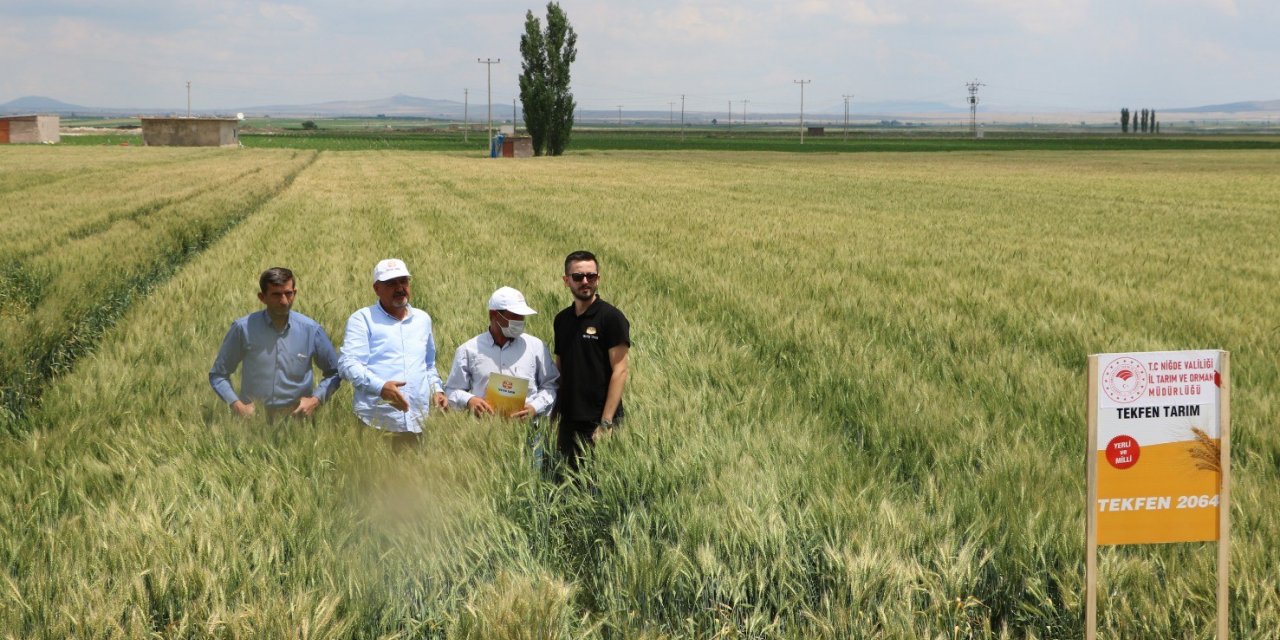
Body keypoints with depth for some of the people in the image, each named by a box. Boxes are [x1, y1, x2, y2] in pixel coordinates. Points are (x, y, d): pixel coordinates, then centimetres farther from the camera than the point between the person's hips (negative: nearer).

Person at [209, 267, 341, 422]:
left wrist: (316, 400, 0)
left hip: (296, 416, 1)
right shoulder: (243, 329, 0)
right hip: (253, 416, -1)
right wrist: (237, 406, -4)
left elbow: (334, 373, 16)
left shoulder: (311, 330, 4)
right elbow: (218, 375, 10)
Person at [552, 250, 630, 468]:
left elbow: (619, 371, -12)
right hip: (568, 421, 6)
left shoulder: (611, 318, -8)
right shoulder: (562, 320, 11)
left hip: (598, 421, -6)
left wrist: (606, 423, -18)